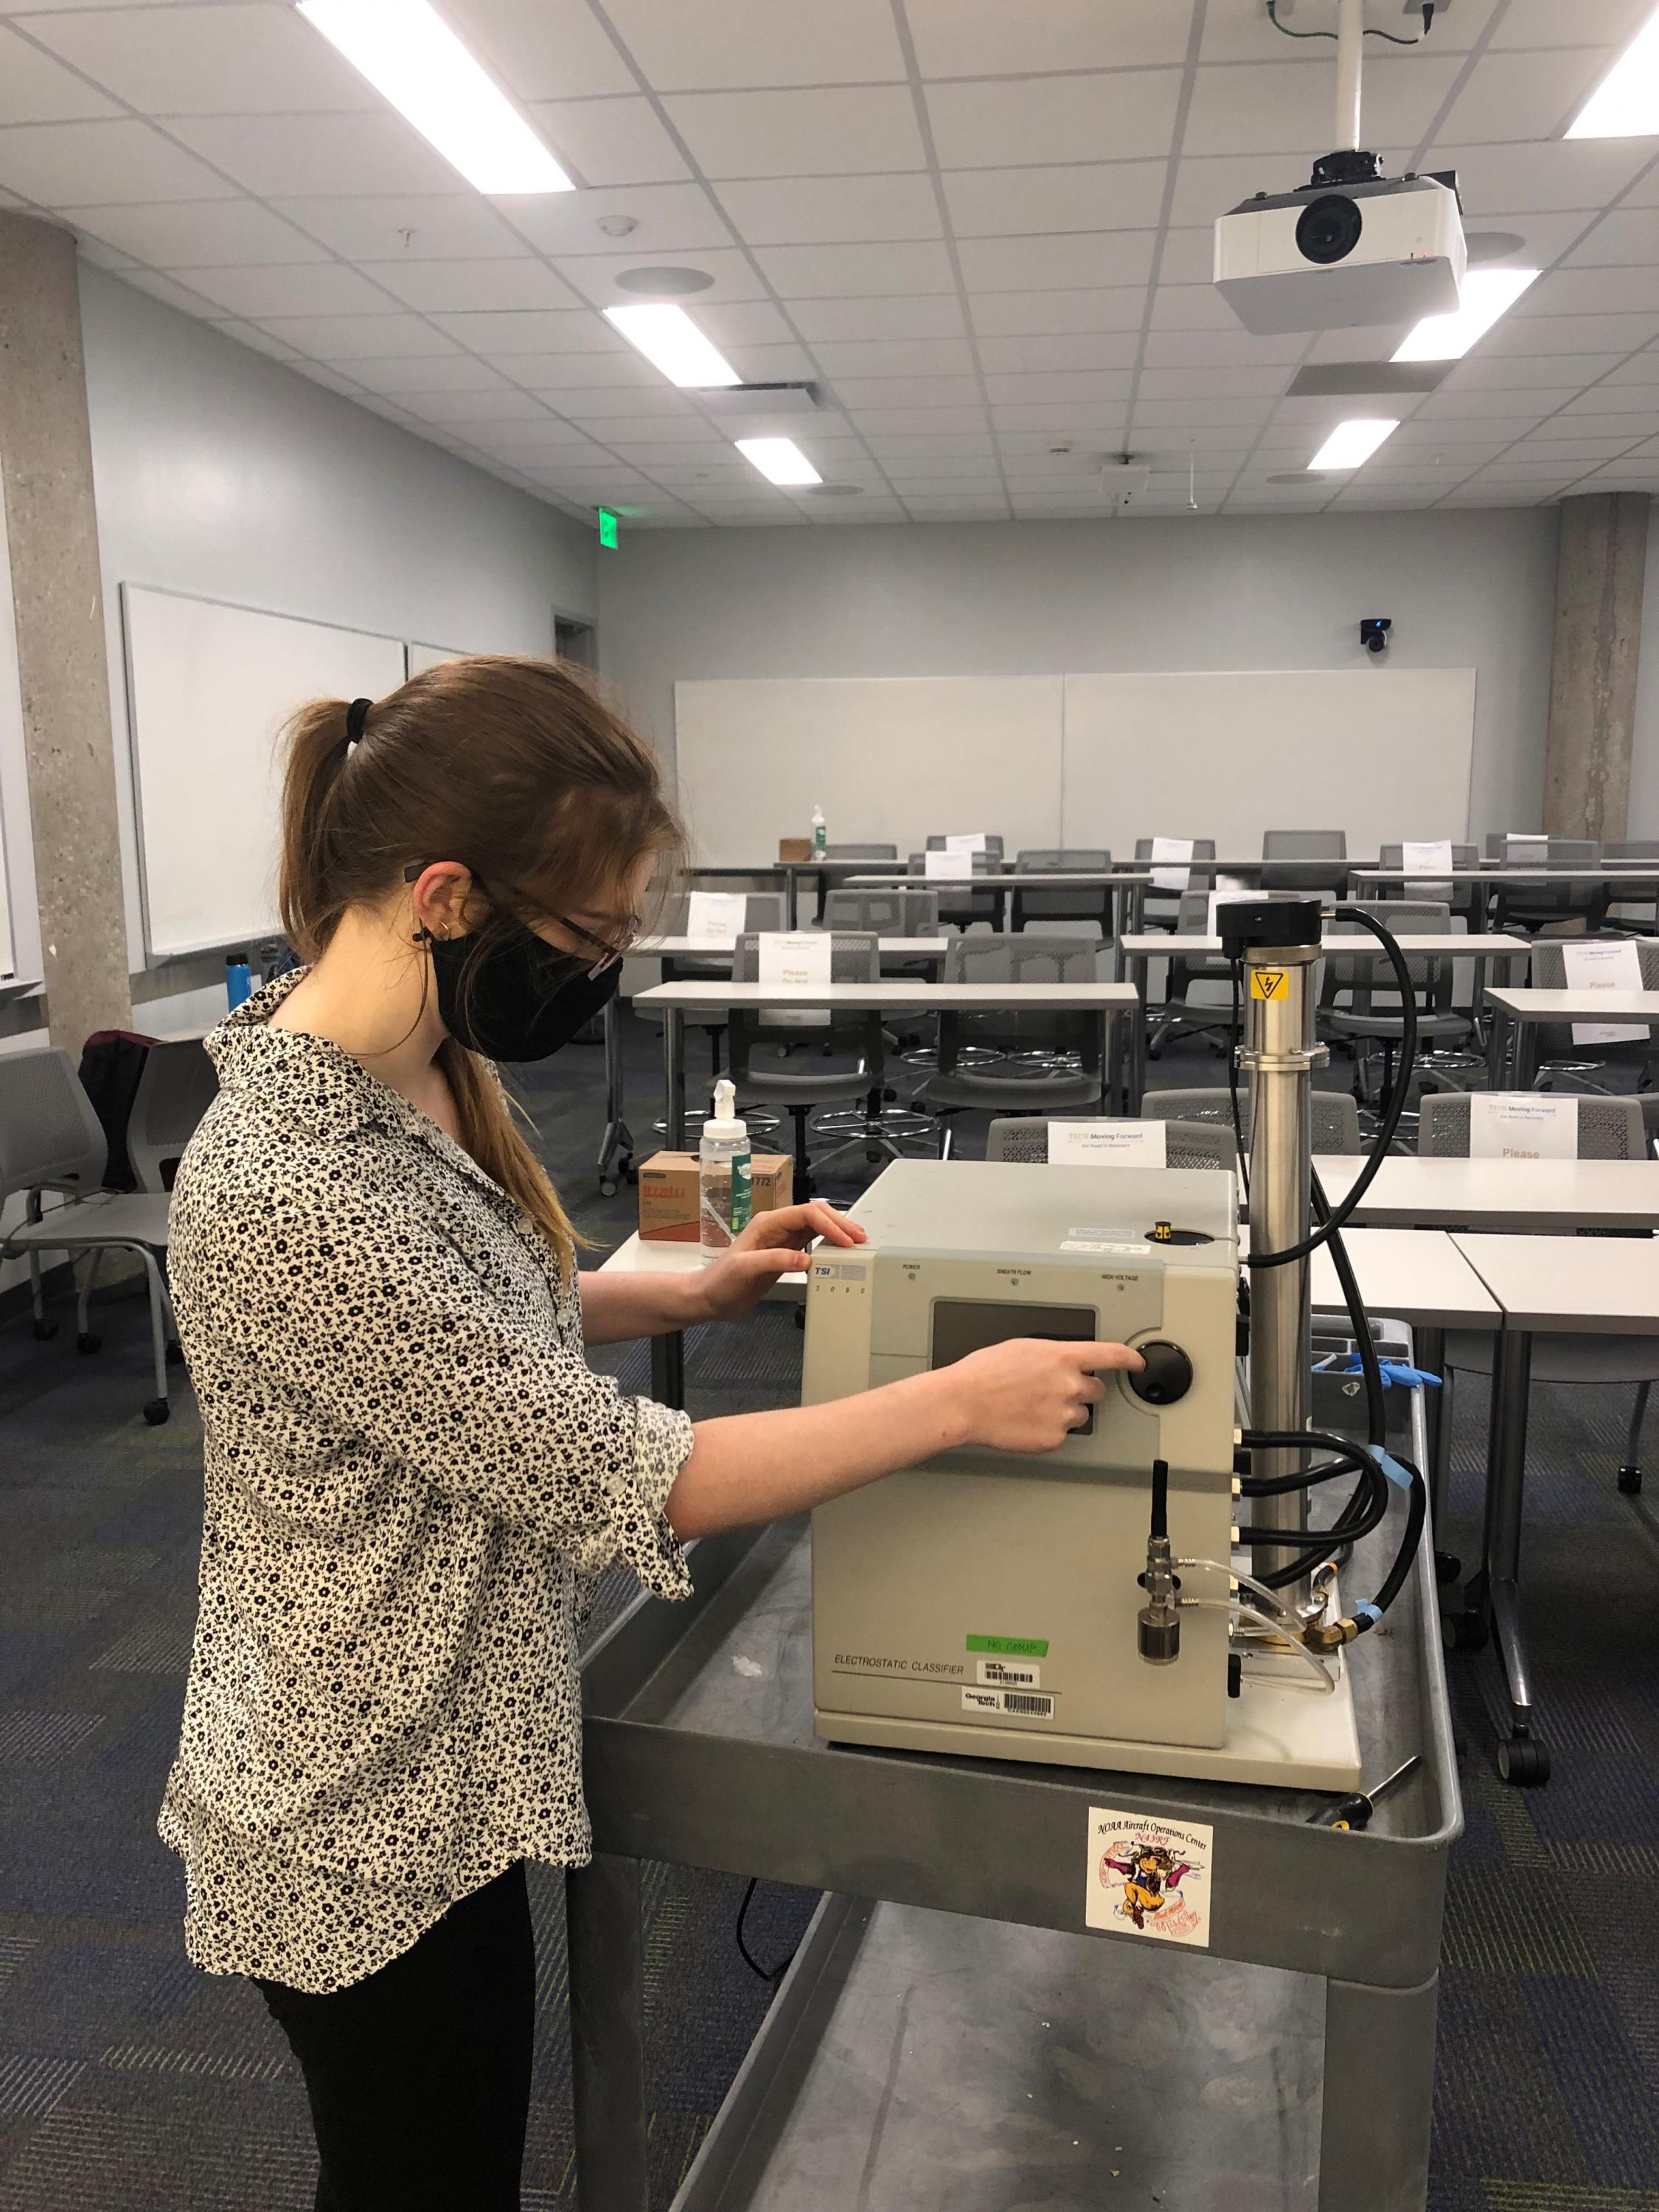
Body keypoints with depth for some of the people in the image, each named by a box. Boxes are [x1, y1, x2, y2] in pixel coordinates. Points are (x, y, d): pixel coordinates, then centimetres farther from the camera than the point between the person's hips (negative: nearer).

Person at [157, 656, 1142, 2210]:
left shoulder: (422, 1073, -5)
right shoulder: (278, 1190, -32)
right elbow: (616, 1480, -28)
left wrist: (694, 1291, -1)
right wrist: (959, 1403, -23)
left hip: (438, 1772, 8)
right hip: (367, 1843, -7)